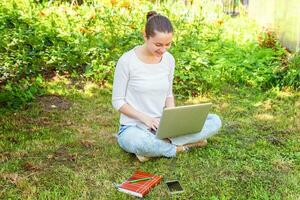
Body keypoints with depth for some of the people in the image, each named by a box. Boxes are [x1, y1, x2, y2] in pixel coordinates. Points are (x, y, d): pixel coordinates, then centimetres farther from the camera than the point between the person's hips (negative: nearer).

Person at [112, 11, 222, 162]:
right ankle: (179, 147, -14)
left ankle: (157, 146, -16)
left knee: (215, 121, -10)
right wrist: (145, 118, -21)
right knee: (142, 143, -43)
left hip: (161, 126, 6)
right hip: (133, 127, -5)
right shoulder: (127, 61, -14)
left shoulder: (169, 60, 0)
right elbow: (117, 101, -8)